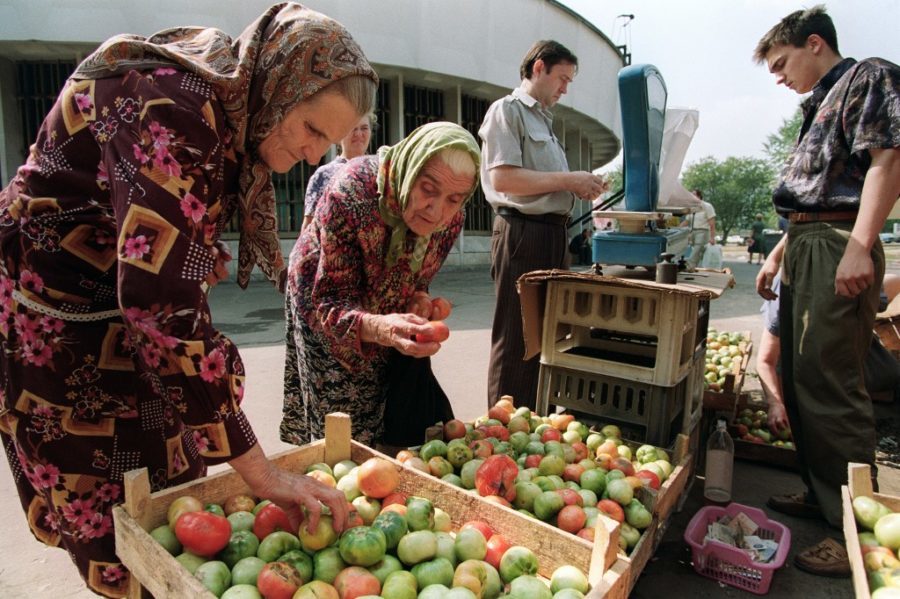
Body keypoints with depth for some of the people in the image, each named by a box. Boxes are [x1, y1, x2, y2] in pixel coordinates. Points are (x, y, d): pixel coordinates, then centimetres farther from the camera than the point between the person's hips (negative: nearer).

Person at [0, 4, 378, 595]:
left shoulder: (232, 100, 0)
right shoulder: (169, 110, -28)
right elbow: (163, 306, -35)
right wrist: (259, 471, -32)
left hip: (123, 302, 8)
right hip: (54, 320, -8)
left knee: (179, 487, 12)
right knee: (116, 526, 4)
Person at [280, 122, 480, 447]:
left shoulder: (452, 219, -20)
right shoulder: (351, 193, -36)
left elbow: (418, 275, 0)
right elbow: (330, 302, -35)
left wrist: (419, 298, -22)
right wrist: (377, 328, -55)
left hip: (388, 313, 4)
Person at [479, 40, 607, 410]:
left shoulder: (543, 120, 24)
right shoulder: (507, 110, -4)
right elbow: (503, 178, -19)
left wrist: (580, 187, 11)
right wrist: (567, 179, -13)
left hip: (552, 233, 10)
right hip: (522, 233, -10)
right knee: (517, 339, -3)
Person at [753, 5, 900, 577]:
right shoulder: (822, 102, 26)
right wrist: (779, 252, 23)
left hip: (838, 247, -9)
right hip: (805, 246, 10)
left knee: (830, 383, -10)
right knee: (799, 377, 11)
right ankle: (821, 492, 25)